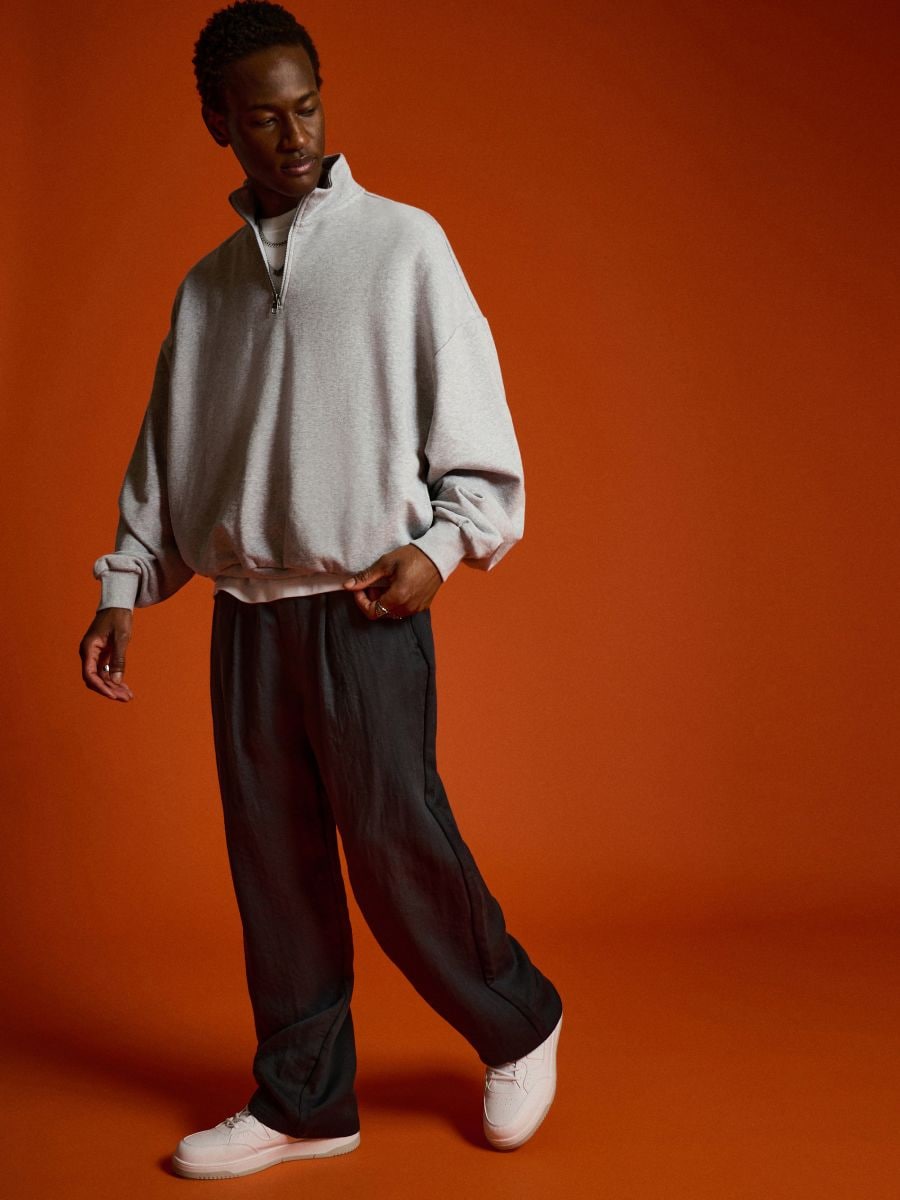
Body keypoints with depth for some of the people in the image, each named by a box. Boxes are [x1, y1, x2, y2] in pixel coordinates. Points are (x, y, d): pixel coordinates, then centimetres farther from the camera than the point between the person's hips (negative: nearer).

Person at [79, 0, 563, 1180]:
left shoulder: (402, 243, 0)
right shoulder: (206, 286, 13)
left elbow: (477, 425, -2)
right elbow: (163, 458, 16)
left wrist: (441, 545, -15)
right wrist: (123, 591, 9)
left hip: (367, 610, -4)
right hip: (246, 616, 5)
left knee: (397, 846, -4)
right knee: (273, 866, 8)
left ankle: (518, 1027, 22)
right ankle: (303, 1103, 21)